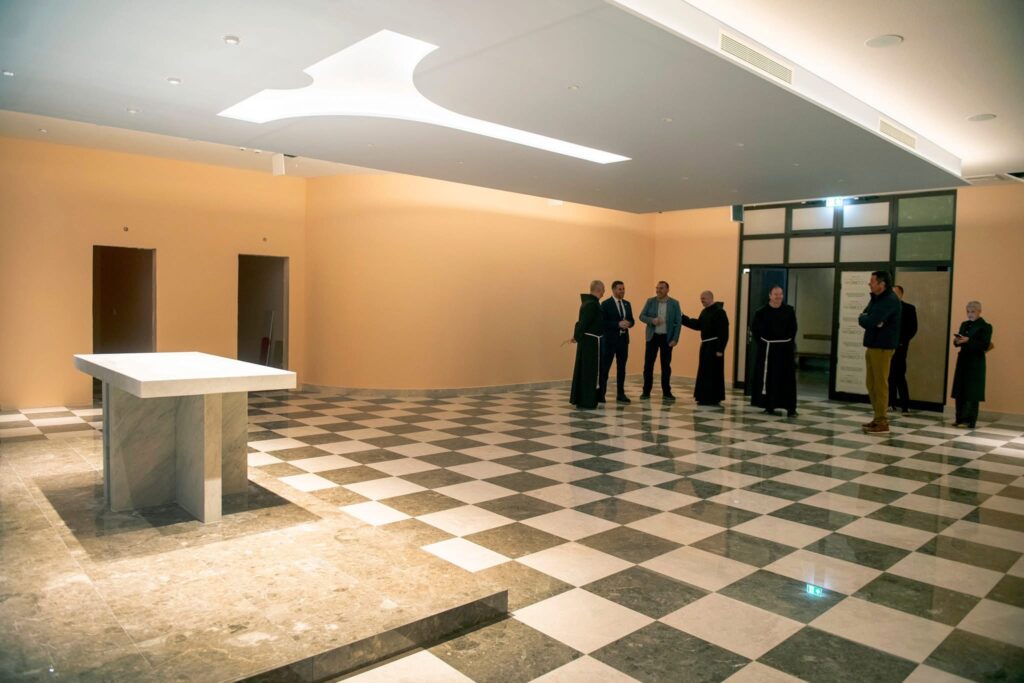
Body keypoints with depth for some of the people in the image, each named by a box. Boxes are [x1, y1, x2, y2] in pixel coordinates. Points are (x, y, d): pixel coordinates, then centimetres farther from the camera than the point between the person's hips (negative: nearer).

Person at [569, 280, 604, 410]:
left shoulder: (587, 302, 13)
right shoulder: (592, 304, -18)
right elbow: (584, 322, -21)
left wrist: (577, 336, 10)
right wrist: (577, 336, -10)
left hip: (586, 340, 10)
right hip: (591, 341, -10)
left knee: (582, 369, 13)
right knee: (590, 371, -4)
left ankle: (579, 400, 19)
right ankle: (586, 402, 0)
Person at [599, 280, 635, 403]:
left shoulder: (627, 304, 12)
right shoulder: (605, 304, -6)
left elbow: (632, 320, 13)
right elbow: (603, 322, -13)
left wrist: (628, 323, -10)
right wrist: (618, 324, -21)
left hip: (623, 339, 6)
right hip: (609, 340, -6)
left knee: (621, 368, 9)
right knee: (604, 367, -2)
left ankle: (620, 394, 15)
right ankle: (601, 393, 7)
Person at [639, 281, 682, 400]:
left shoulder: (674, 303, -2)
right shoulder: (650, 301, 1)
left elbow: (678, 322, -3)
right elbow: (642, 316, 0)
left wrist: (675, 339, -10)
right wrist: (652, 320, -21)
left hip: (667, 338, -1)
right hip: (652, 336, 1)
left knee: (666, 365, 5)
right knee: (648, 364, 0)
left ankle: (667, 392, 13)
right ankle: (646, 391, 8)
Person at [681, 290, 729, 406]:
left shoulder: (719, 311, -13)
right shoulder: (705, 311, 15)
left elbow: (723, 332, -17)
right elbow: (698, 325, 19)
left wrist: (720, 349, -20)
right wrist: (682, 318, 12)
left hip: (714, 346, -9)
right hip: (705, 345, 9)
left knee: (713, 373, -5)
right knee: (704, 373, 11)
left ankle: (714, 398, 1)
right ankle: (705, 397, 19)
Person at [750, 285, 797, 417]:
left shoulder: (789, 310, 0)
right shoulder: (762, 311, -4)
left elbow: (793, 328, 12)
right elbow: (754, 328, 4)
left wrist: (789, 341, 5)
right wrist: (762, 342, 2)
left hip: (785, 348, 1)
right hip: (768, 348, -1)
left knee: (787, 378, 0)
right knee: (767, 378, 3)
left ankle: (791, 408, 4)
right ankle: (769, 406, 15)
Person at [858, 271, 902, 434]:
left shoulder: (890, 300, -16)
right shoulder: (876, 298, 15)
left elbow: (869, 322, -24)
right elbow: (864, 318, 9)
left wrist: (863, 318, -3)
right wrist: (866, 319, -13)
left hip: (882, 347, -9)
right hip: (872, 345, 9)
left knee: (880, 384, -6)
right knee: (871, 383, 12)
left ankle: (882, 423, -1)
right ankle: (878, 418, 21)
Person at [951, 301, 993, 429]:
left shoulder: (985, 327, -6)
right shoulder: (964, 324, 14)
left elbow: (985, 345, -14)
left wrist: (968, 341, -24)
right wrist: (957, 341, -7)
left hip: (975, 362, -6)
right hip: (963, 360, 6)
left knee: (971, 392, -6)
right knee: (959, 391, 5)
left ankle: (970, 421, -3)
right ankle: (960, 419, 10)